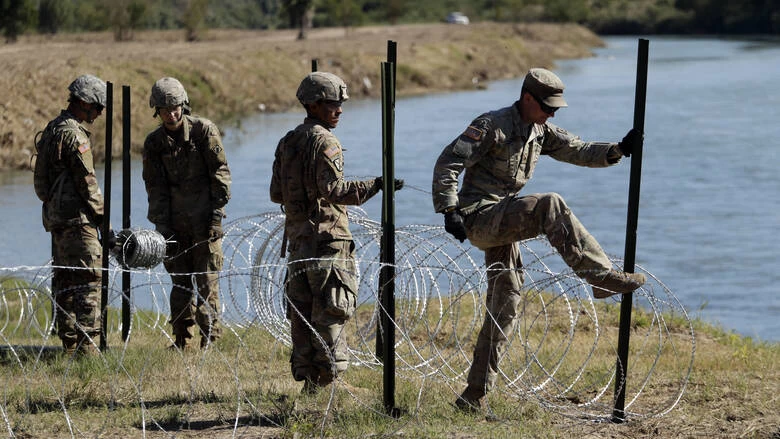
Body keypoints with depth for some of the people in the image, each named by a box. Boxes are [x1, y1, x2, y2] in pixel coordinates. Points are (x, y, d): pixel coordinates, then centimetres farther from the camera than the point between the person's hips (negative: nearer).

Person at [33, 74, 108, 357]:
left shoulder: (52, 129, 16)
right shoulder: (74, 134, -15)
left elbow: (42, 179, 19)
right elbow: (87, 182, -16)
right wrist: (103, 218, -10)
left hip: (55, 216, 10)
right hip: (76, 217, -10)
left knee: (64, 279, 12)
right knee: (89, 280, -9)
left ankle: (69, 343, 16)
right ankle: (86, 344, -13)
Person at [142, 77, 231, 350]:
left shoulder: (204, 130, -5)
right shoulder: (154, 143, 5)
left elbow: (220, 174, -4)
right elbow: (155, 187, 7)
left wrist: (216, 214, -9)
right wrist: (162, 226, -1)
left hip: (205, 222, -4)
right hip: (176, 223, 4)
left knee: (207, 282, -3)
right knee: (180, 281, 8)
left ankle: (209, 339, 1)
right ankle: (181, 340, 15)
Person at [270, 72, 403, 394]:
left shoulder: (287, 143, 14)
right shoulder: (324, 141, -11)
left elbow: (276, 194, 16)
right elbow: (333, 189, -22)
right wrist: (376, 185, -23)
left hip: (297, 238, 8)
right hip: (327, 238, -8)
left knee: (301, 310, 9)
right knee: (330, 312, -4)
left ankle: (306, 378, 11)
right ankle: (328, 375, -5)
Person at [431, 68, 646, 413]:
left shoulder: (541, 132, 13)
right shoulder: (492, 126, -11)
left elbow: (579, 151, 12)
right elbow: (448, 163, -14)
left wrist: (617, 151, -5)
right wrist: (449, 211, -21)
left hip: (503, 224, 9)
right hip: (478, 215, -9)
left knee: (505, 306, 7)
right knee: (550, 206, -29)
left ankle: (474, 396, 12)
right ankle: (602, 278, -32)